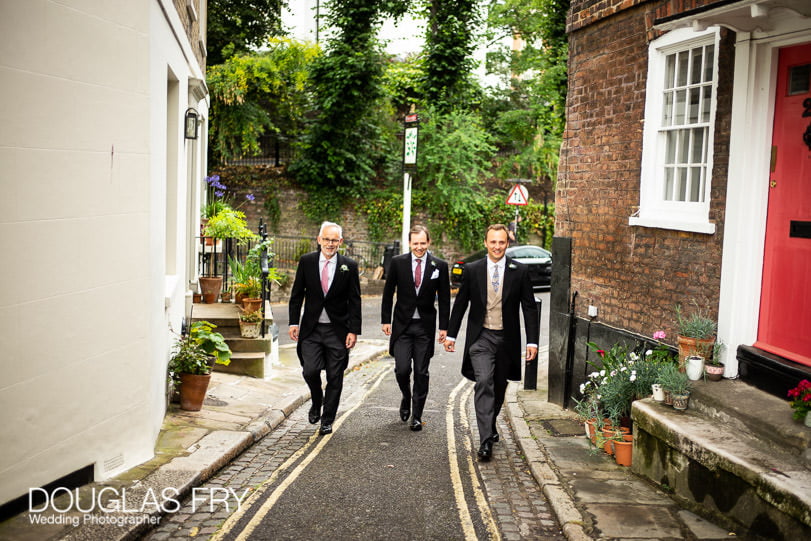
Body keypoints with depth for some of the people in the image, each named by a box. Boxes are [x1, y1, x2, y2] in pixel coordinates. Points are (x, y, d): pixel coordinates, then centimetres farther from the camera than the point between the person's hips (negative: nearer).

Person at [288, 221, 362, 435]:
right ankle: (317, 401, 22)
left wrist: (354, 331, -5)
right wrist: (294, 323, -1)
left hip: (338, 330, 0)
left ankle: (327, 420, 20)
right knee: (310, 371, -10)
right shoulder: (306, 261, 2)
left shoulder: (349, 266, -1)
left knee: (335, 377, 4)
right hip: (311, 329, 1)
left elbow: (354, 301, 0)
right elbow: (296, 295, 6)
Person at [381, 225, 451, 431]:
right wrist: (385, 320, 2)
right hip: (402, 325, 0)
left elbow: (444, 298, 4)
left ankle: (416, 416, 15)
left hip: (425, 326, 0)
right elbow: (388, 292, 6)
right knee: (402, 369, -7)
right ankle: (406, 397, 25)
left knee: (421, 373, 4)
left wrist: (444, 327, 0)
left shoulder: (440, 266, 0)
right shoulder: (397, 262, 0)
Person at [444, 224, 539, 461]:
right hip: (481, 337, -1)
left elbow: (529, 307, 0)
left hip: (507, 339, 2)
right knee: (484, 383, -16)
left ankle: (490, 424, 39)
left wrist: (532, 341, -5)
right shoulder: (472, 270, -1)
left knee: (499, 387, 14)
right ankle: (486, 440, -17)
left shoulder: (520, 271, -1)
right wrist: (451, 334, 7)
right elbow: (460, 304, 7)